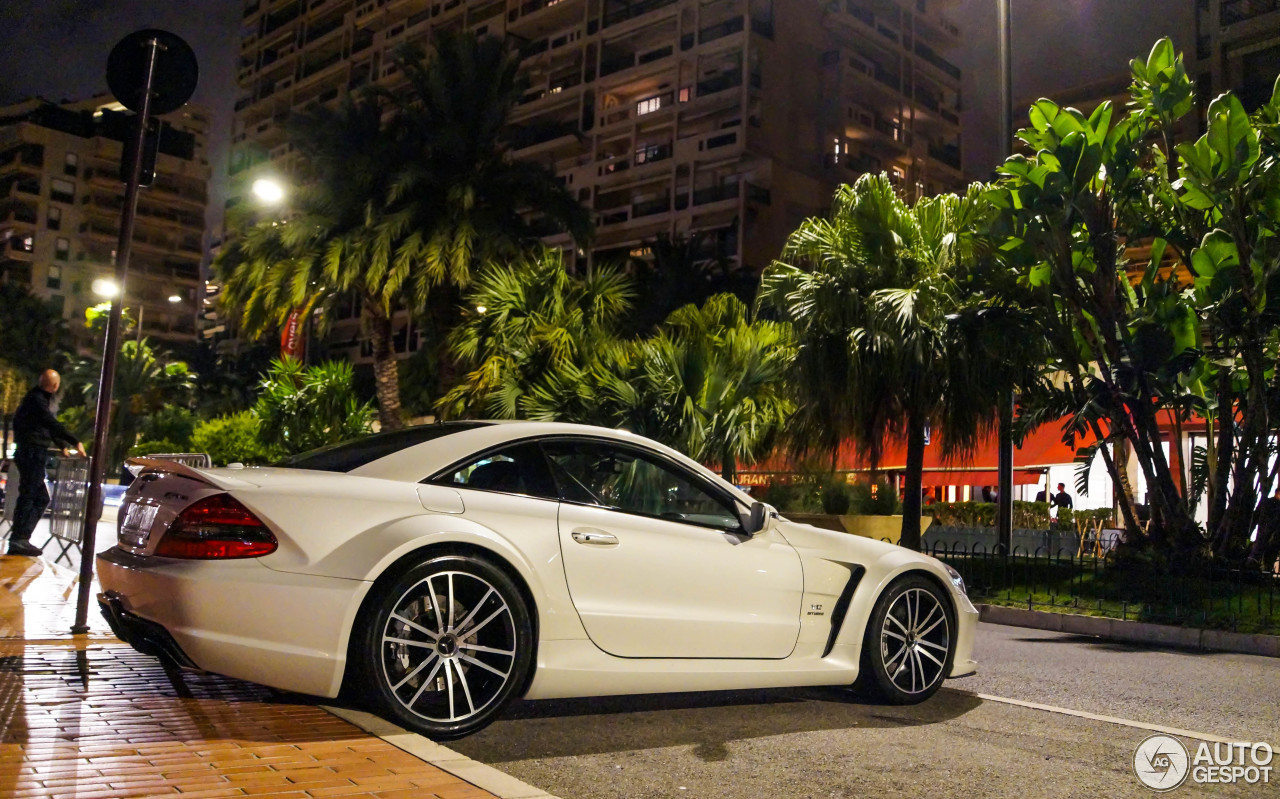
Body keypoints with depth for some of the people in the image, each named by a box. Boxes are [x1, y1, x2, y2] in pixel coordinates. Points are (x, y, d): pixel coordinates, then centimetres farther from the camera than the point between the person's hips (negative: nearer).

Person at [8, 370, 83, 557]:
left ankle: (20, 539, 11)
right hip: (31, 453, -10)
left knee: (41, 498, 10)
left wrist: (64, 445, 16)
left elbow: (51, 426, 24)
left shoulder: (47, 399, 17)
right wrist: (75, 442, -25)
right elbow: (52, 424, -24)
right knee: (28, 495, -11)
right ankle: (18, 540, -11)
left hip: (35, 454, 10)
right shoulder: (36, 399, -13)